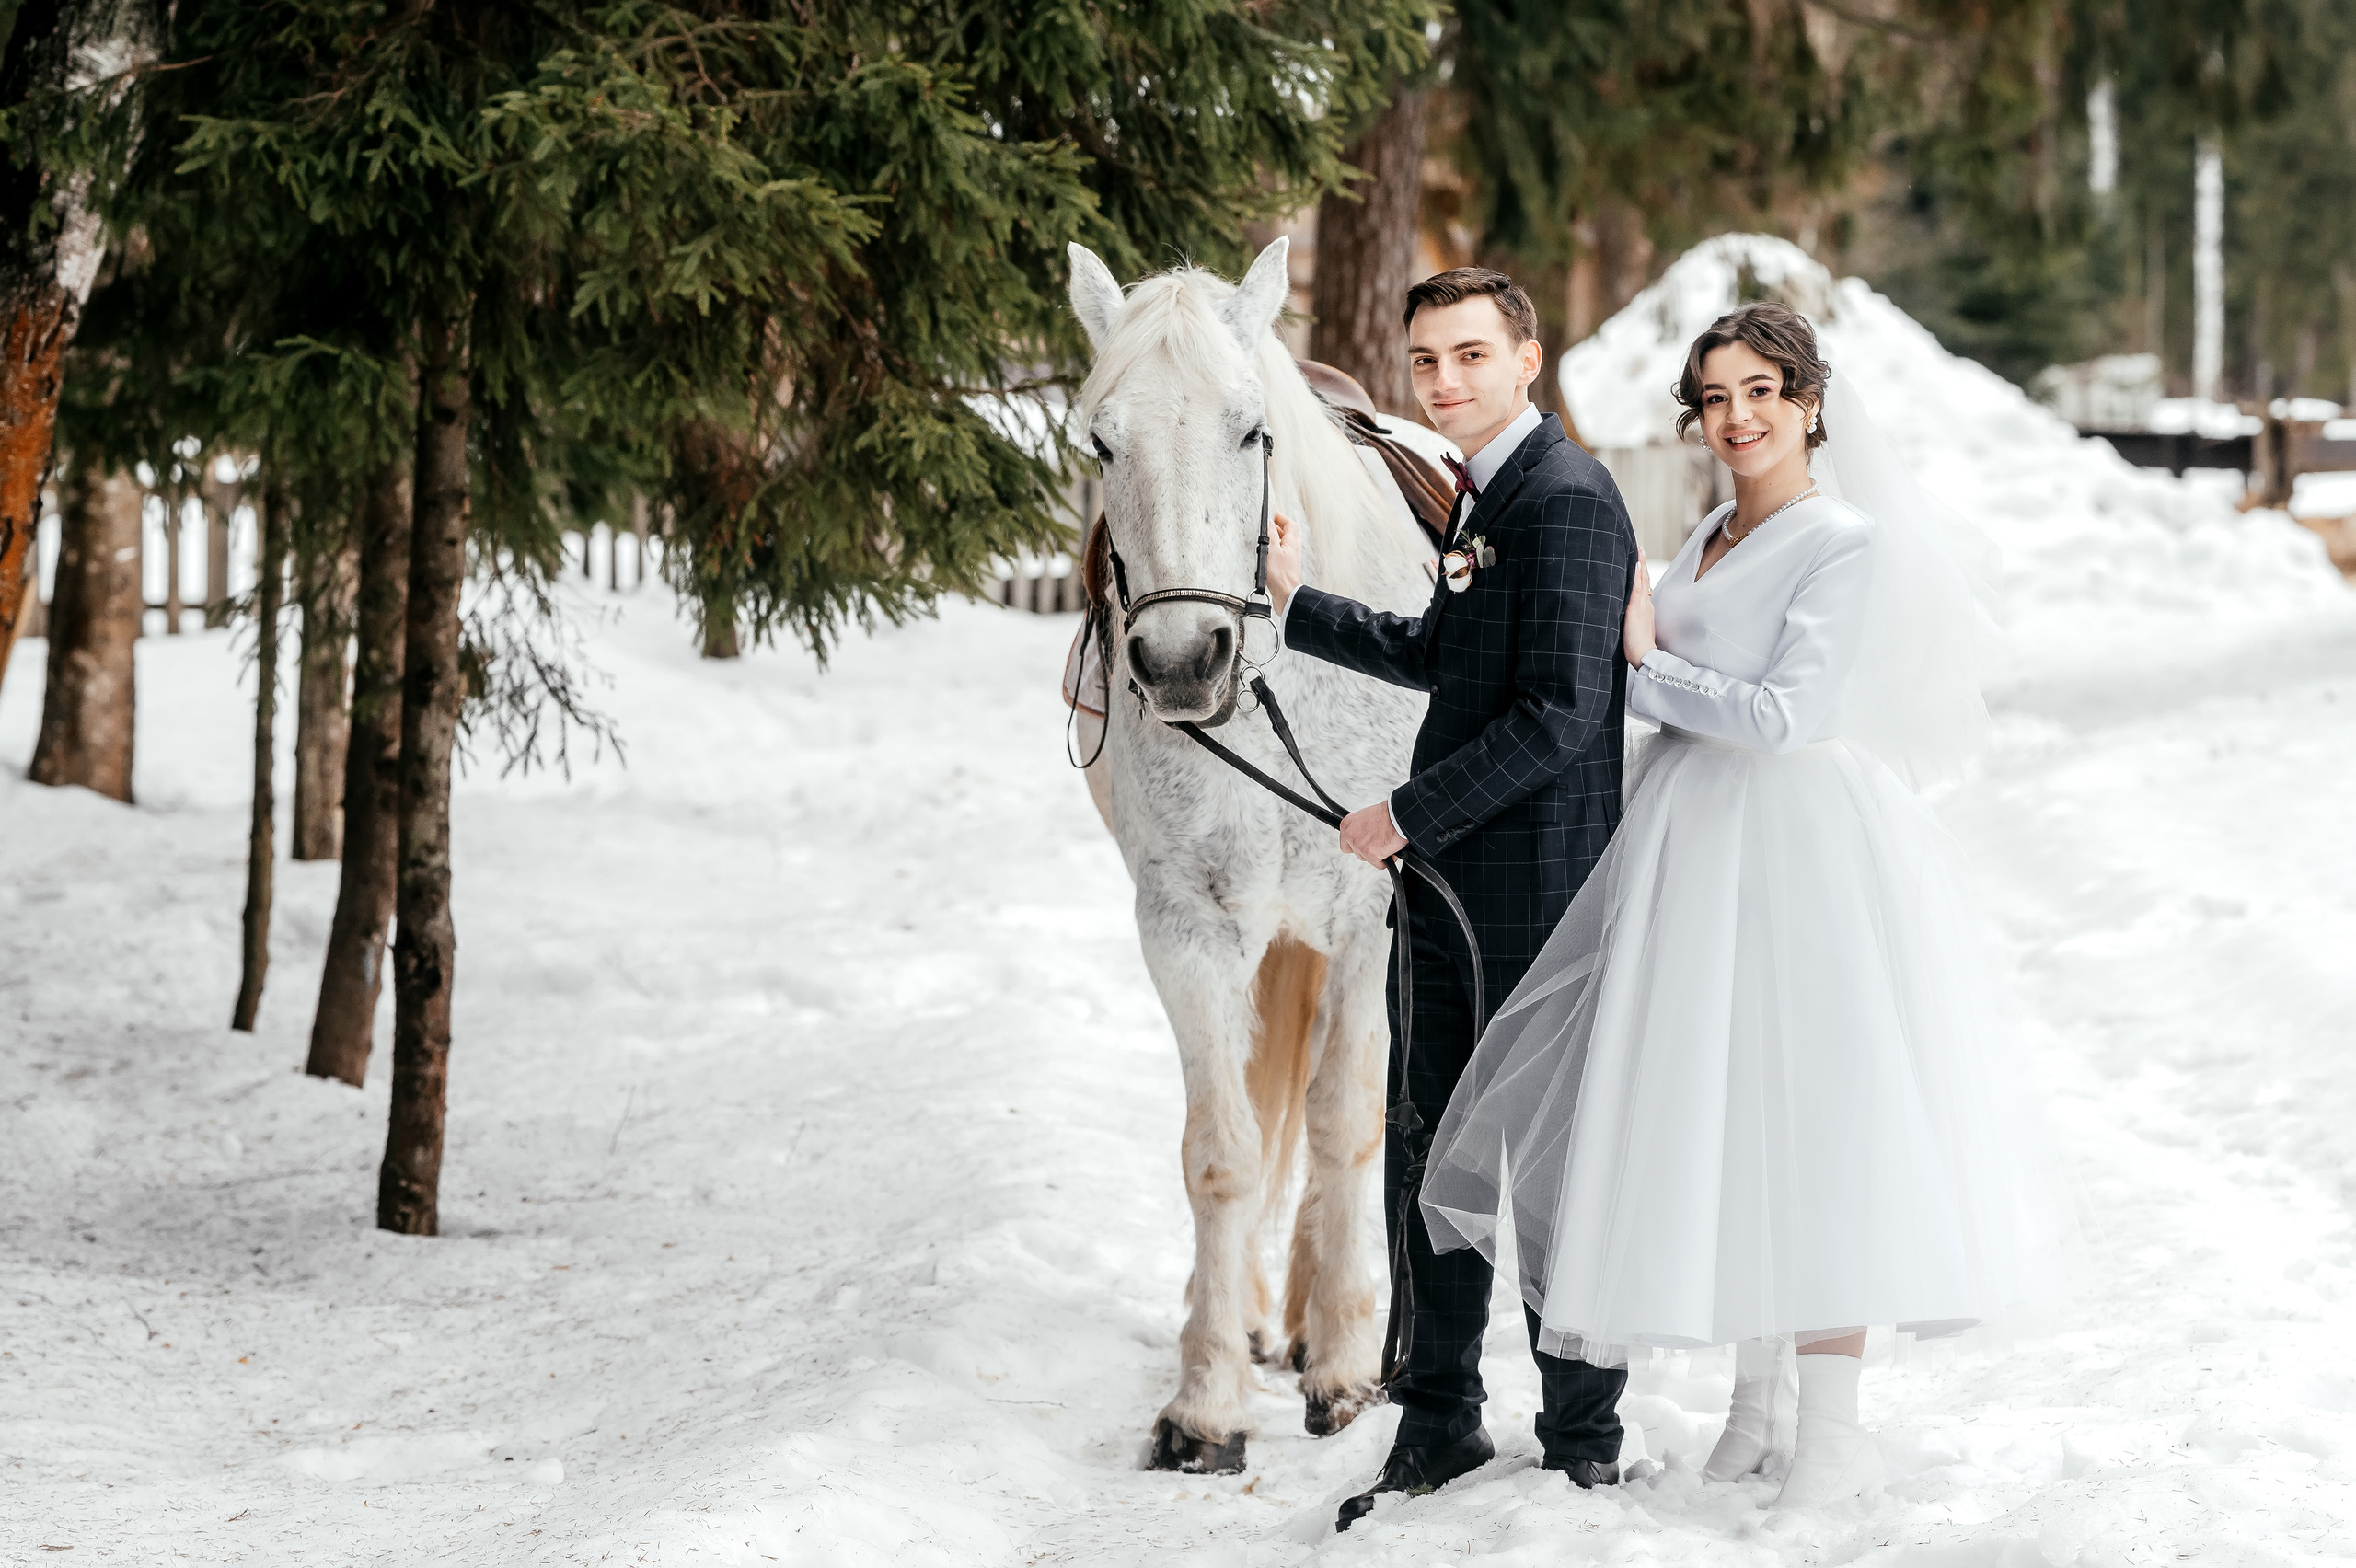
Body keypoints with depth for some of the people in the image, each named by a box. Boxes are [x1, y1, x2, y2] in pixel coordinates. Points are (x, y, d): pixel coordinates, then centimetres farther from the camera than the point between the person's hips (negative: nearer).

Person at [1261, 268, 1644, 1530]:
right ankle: (1438, 1423, 25)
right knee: (1425, 1151, 14)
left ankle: (1582, 1441, 14)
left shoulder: (1566, 498, -18)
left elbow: (1559, 713, -24)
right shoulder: (1484, 490, 13)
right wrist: (1296, 604, 21)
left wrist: (1409, 814, -18)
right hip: (1448, 883, 10)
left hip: (1533, 890, -10)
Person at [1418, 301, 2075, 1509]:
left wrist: (1645, 665, -9)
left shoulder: (1843, 540, -11)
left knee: (1806, 1114, -4)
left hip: (1797, 850, -8)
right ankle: (1753, 1402, 23)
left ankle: (1833, 1431, 3)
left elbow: (1785, 712, -19)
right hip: (1694, 851, 8)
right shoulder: (1716, 533, 14)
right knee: (1714, 1121, 11)